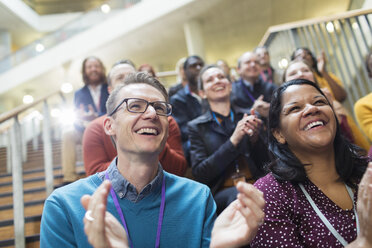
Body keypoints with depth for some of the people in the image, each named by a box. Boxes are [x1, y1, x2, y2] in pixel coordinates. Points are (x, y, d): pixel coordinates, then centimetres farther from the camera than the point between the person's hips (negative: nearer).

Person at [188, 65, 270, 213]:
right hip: (222, 192, -2)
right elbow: (200, 174, -5)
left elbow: (265, 164, 12)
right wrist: (233, 140, -14)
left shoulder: (246, 117, 13)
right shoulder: (196, 127, 7)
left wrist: (255, 138, -10)